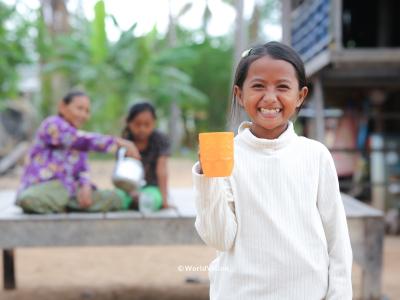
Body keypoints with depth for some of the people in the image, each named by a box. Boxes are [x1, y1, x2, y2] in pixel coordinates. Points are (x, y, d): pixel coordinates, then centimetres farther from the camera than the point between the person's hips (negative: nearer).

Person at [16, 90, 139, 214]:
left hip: (70, 191, 5)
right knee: (31, 200, -39)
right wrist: (117, 142, -26)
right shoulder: (52, 124, -5)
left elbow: (83, 170, 11)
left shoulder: (79, 143, 21)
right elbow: (83, 140, -21)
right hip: (43, 189, -5)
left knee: (117, 196, -17)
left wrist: (85, 185, -12)